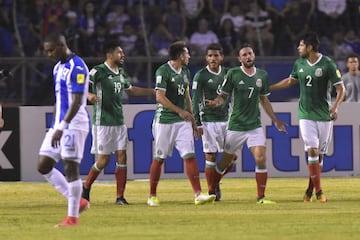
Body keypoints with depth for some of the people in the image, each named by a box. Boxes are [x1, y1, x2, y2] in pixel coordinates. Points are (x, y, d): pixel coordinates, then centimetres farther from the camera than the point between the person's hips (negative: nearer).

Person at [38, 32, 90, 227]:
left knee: (71, 168, -7)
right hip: (59, 124, 10)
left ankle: (73, 216, -1)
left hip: (74, 124, -10)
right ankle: (77, 202, 13)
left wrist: (62, 127, -27)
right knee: (43, 166, 6)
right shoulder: (58, 68, 15)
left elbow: (77, 101, -21)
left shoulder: (77, 67, -14)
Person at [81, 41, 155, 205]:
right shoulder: (98, 71, -11)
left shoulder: (121, 73, 14)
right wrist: (89, 95, -39)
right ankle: (86, 188, 17)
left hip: (119, 122, 7)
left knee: (122, 157, 0)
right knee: (103, 159, -5)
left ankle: (120, 197, 3)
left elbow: (130, 90, 31)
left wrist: (153, 91, 31)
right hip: (103, 122, -7)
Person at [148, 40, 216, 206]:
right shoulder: (163, 71, -11)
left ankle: (198, 194, -11)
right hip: (164, 120, -6)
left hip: (183, 121, 6)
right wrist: (180, 111, -16)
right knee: (159, 158, 1)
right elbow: (160, 97, -17)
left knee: (189, 155, -6)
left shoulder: (185, 72, 13)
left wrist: (192, 120, 20)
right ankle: (152, 196, 13)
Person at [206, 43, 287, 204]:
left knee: (261, 159, -13)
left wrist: (275, 120, 17)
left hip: (255, 126, 2)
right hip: (235, 126, -2)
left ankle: (261, 197, -7)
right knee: (225, 162, 5)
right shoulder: (233, 74, -5)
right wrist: (215, 103, -23)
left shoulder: (262, 75, 7)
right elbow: (223, 95, -1)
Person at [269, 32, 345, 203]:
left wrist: (336, 106, -23)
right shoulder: (299, 64, 5)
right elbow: (290, 81, 24)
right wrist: (267, 88, 23)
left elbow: (341, 88, -8)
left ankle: (310, 190, 16)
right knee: (312, 150, -12)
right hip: (306, 115, 2)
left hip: (324, 115, -2)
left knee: (319, 155, 3)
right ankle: (318, 192, -12)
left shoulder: (327, 64, -9)